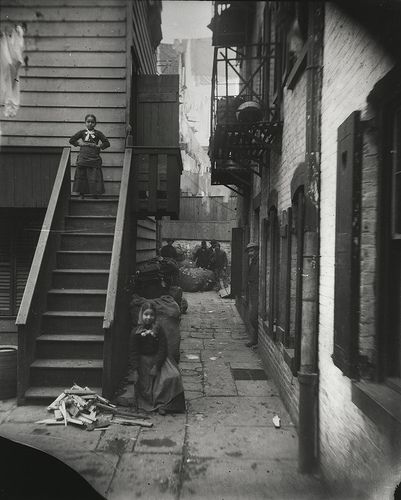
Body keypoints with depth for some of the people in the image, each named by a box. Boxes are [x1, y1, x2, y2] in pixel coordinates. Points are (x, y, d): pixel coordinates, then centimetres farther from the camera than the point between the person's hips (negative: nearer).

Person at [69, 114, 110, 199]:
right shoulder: (82, 132, 9)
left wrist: (98, 146, -6)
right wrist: (79, 143, 1)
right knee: (81, 176, 4)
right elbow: (71, 140, 12)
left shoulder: (98, 133, 7)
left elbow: (107, 143, 4)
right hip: (83, 159, 1)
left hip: (94, 159, -1)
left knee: (95, 178, -3)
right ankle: (82, 194, 14)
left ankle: (95, 195, 6)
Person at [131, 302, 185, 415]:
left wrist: (156, 366, -16)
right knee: (145, 385, -15)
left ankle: (163, 404, -14)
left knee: (173, 377, -20)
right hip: (143, 361, 0)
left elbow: (163, 349, -7)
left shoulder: (158, 329, -5)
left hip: (159, 359, 0)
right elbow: (134, 352, -1)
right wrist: (135, 371, -9)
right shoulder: (136, 332, -3)